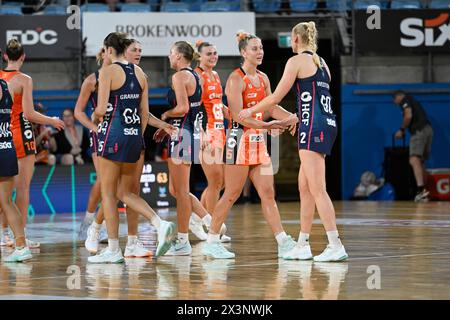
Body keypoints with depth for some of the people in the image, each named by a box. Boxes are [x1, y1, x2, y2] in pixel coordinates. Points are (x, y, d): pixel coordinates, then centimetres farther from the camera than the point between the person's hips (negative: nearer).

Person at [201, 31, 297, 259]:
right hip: (239, 139, -7)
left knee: (268, 194, 5)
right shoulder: (236, 79, -11)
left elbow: (272, 108, 20)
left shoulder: (263, 78, 13)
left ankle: (283, 243, 2)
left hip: (258, 141, 8)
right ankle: (211, 242, 4)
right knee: (231, 195, -4)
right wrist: (265, 125, -27)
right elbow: (238, 115, -18)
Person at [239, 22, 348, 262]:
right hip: (326, 124, 9)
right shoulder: (321, 63, 19)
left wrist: (250, 112, 12)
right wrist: (289, 120, 35)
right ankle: (302, 246, 15)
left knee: (317, 189, -11)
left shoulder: (297, 61, -5)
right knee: (304, 188, 13)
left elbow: (275, 98, -3)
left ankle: (335, 246, -16)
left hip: (314, 127, -9)